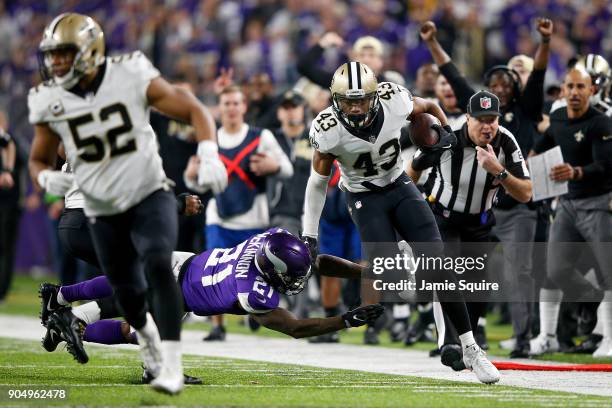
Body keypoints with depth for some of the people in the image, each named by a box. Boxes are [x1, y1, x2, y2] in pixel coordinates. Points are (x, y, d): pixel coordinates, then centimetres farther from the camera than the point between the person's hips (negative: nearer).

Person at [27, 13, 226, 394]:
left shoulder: (132, 76, -14)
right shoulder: (49, 101, -6)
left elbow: (194, 109, -8)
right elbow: (39, 160, 9)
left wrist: (209, 155, -25)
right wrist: (48, 178, -16)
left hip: (150, 195, -3)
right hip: (104, 212, 3)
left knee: (158, 265, -27)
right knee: (129, 295, 10)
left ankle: (172, 367, -27)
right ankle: (148, 333, 48)